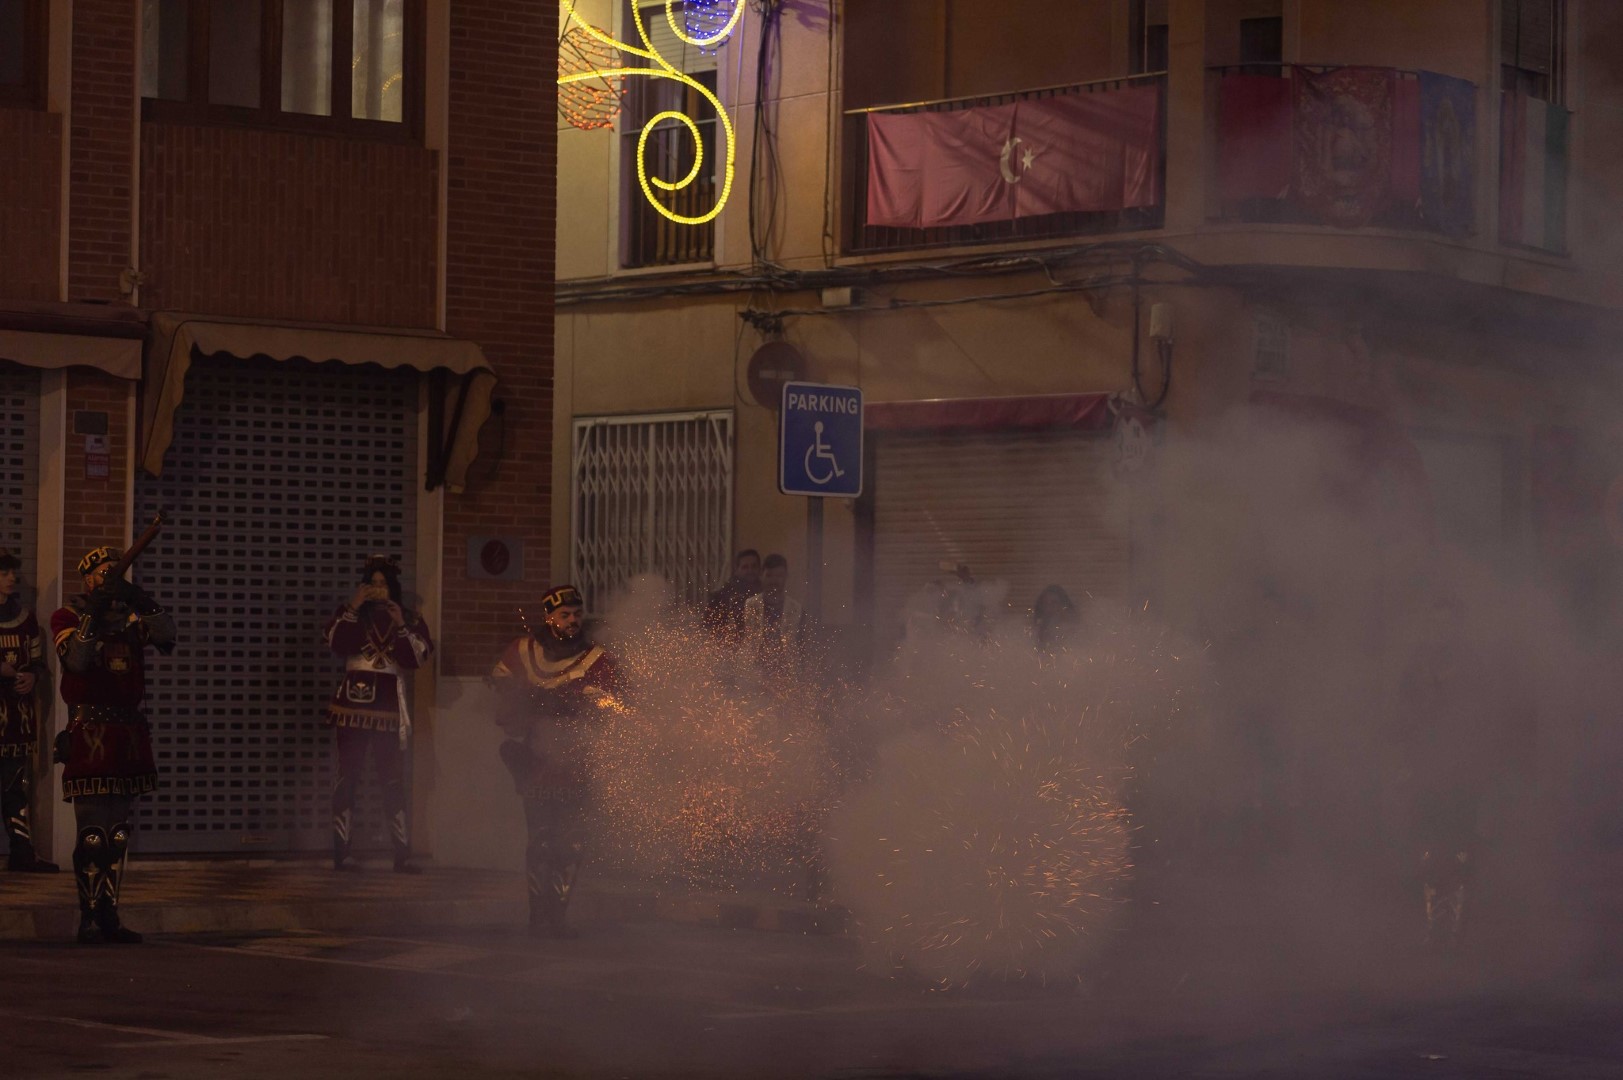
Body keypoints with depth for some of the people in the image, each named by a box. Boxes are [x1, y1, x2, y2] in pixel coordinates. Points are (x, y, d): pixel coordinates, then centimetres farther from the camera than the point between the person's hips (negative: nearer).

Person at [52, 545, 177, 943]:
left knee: (118, 833, 9)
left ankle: (109, 917, 14)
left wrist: (142, 604, -16)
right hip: (89, 731, -6)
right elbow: (75, 660, -16)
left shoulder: (129, 615, 14)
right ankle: (89, 919, -6)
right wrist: (93, 615, -20)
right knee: (92, 832, -9)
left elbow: (166, 636, -3)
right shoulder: (67, 616, 2)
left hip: (129, 731, 6)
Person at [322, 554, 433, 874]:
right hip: (353, 703, -1)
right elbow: (334, 641, -11)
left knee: (394, 780, -1)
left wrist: (401, 627, -15)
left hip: (389, 707, 1)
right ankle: (341, 853, -2)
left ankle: (402, 855, 0)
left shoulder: (409, 619, 10)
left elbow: (418, 657, -5)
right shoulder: (350, 614, 8)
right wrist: (352, 607, -15)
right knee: (348, 776, -3)